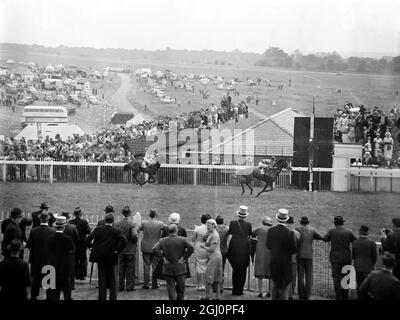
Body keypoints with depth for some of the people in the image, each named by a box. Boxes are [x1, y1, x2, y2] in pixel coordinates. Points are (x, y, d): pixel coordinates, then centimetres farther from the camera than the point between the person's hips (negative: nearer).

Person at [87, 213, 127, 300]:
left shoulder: (97, 229, -2)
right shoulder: (117, 231, -7)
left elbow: (88, 239, -6)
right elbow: (124, 241, -18)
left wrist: (91, 248, 5)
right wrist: (118, 250, -8)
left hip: (100, 257, 1)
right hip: (112, 258, -1)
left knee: (102, 279, 10)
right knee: (112, 280, 9)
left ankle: (102, 297, 11)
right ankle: (113, 297, 10)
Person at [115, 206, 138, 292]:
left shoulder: (117, 224, -2)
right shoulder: (132, 224, -13)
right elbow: (134, 235, -21)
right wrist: (135, 242, -2)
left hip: (120, 249, 3)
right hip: (130, 249, -3)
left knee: (121, 268, 11)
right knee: (130, 268, 5)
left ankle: (120, 286, 14)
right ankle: (130, 286, 7)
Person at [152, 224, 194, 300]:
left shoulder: (162, 241, -1)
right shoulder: (183, 240, -6)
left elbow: (155, 249, -12)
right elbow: (191, 248, -18)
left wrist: (163, 257, -5)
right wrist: (184, 258, -9)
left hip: (168, 268, 1)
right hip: (180, 268, -1)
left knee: (171, 288, 4)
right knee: (181, 287, 13)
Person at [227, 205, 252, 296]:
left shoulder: (232, 223, -6)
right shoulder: (248, 224, -6)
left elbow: (229, 232, 5)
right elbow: (250, 234, 6)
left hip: (234, 248, 1)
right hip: (244, 249, -1)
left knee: (235, 270, 12)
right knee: (242, 271, 8)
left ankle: (234, 290, 13)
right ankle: (239, 290, 8)